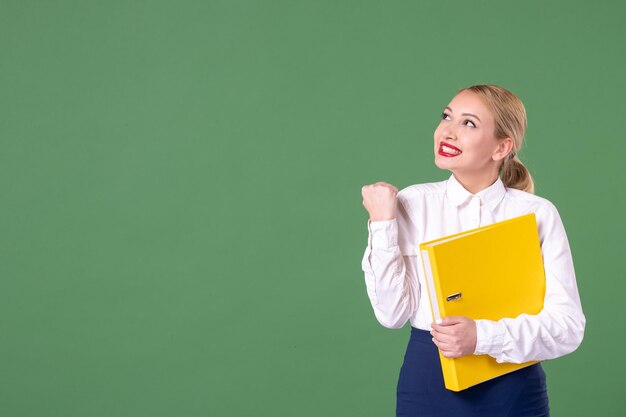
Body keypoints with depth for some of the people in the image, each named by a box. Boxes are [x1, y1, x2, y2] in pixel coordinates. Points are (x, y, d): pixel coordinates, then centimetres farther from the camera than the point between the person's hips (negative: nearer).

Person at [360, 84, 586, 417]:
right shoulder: (411, 203, -4)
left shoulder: (539, 214, -6)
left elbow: (568, 326, -10)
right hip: (428, 388, 1)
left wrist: (482, 336, -21)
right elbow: (393, 314, -8)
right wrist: (382, 223, -14)